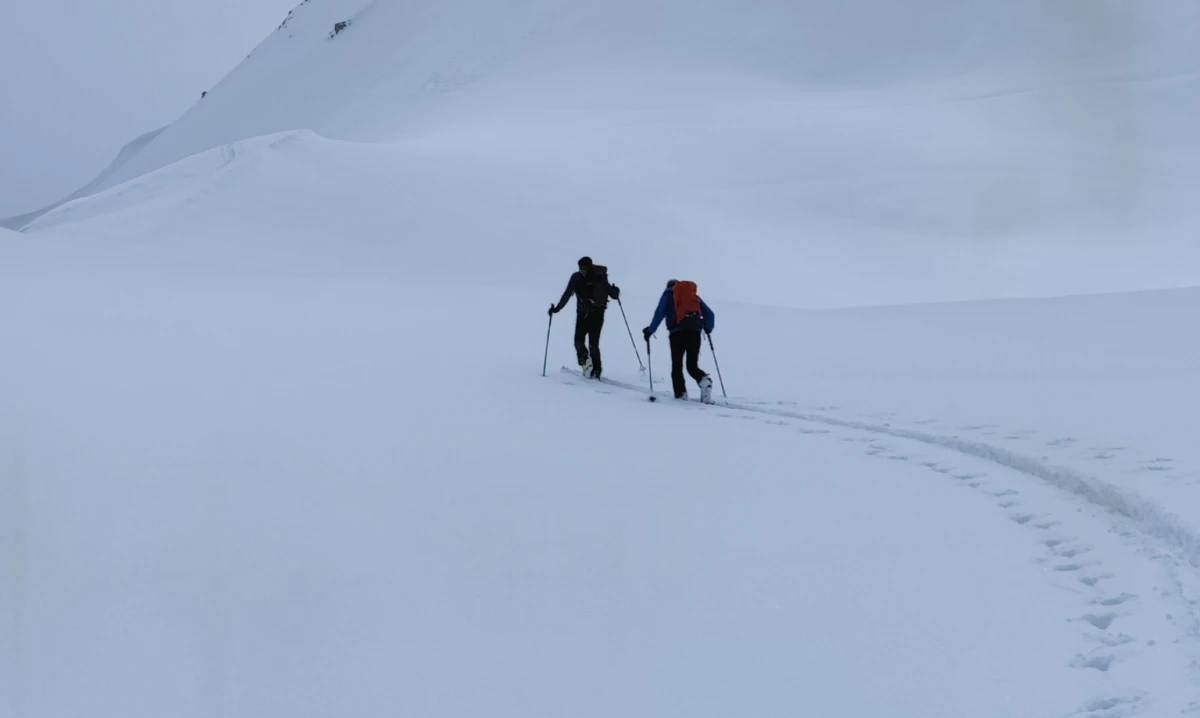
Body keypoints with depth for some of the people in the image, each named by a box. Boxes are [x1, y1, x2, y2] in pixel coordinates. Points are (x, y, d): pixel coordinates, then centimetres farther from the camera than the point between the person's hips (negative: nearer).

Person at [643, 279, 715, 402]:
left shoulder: (668, 293, 16)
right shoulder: (694, 295, 26)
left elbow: (660, 313, 1)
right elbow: (709, 314, 20)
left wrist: (650, 330, 5)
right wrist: (708, 328, 36)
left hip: (678, 332, -3)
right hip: (695, 332, 3)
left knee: (677, 365, 5)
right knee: (692, 366, 8)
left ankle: (680, 394, -7)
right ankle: (704, 379, -21)